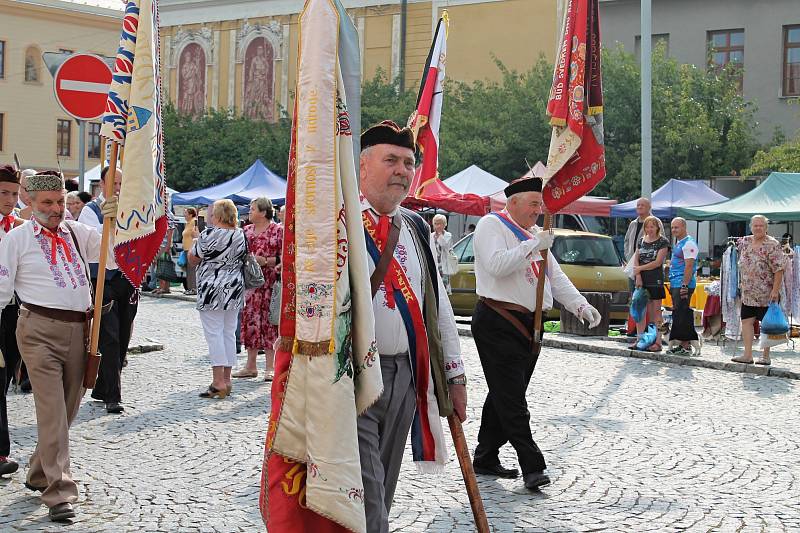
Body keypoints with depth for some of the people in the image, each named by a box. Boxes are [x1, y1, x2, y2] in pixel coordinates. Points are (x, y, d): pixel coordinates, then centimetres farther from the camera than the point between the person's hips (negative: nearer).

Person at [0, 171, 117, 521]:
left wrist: (115, 222, -9)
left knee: (67, 409, 14)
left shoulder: (76, 233, 11)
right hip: (40, 330, -5)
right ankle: (59, 493, -6)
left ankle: (38, 475, 34)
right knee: (53, 412, -9)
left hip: (78, 329, 5)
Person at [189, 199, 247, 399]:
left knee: (214, 333, -4)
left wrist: (195, 243, 13)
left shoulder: (209, 234, -13)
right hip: (235, 288, 6)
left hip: (212, 290, -6)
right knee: (229, 333, 11)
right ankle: (227, 379, 15)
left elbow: (192, 259, -4)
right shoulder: (241, 235, 5)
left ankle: (218, 382, -7)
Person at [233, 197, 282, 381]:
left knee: (269, 321, -2)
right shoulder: (246, 231, 13)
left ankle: (270, 368, 4)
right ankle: (251, 366, 14)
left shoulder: (278, 231, -2)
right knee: (250, 321, 5)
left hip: (270, 283, -5)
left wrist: (265, 261, -16)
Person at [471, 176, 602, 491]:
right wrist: (533, 245, -20)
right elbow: (496, 264, -22)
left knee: (504, 396, 12)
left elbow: (555, 276, 18)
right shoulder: (492, 225, -5)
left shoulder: (532, 234, 20)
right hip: (498, 322, -9)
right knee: (511, 398, -9)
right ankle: (532, 466, -11)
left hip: (528, 324, 9)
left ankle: (485, 459, 21)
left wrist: (580, 305, 5)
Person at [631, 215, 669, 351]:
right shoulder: (642, 241, 15)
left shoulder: (663, 242, -2)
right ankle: (639, 339, 12)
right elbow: (636, 259, 9)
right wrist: (638, 276, -6)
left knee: (655, 312, -4)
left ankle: (657, 341, -3)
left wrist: (640, 268, -6)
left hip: (655, 281, -5)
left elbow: (657, 262, -10)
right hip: (641, 280, 5)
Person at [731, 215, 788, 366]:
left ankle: (766, 356, 11)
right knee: (746, 321, 2)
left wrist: (775, 290, -20)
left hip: (766, 293, -6)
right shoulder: (745, 242, 8)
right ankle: (747, 355, 6)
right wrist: (742, 283, 17)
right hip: (748, 292, 6)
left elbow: (779, 269, -15)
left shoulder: (772, 245, -12)